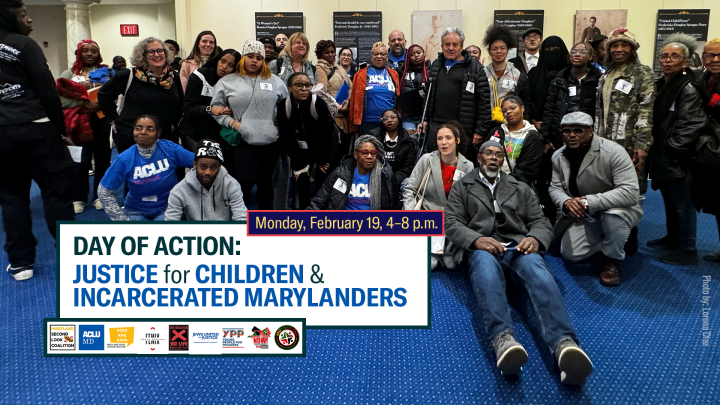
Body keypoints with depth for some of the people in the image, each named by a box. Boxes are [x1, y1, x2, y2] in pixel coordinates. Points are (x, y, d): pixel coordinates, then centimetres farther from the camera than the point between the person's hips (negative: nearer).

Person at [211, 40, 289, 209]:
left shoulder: (275, 81, 11)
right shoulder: (227, 82, 7)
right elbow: (216, 108, 7)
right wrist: (232, 122, -6)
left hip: (271, 140, 2)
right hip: (243, 140, -2)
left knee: (266, 180, 13)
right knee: (246, 180, -8)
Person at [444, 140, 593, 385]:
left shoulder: (520, 188, 27)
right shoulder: (462, 187, 20)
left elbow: (541, 221, 18)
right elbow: (451, 223, 6)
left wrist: (535, 238, -9)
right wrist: (476, 239, -16)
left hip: (517, 246, 2)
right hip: (482, 247, -1)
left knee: (537, 270, -35)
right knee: (486, 264, -40)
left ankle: (563, 343, -58)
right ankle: (502, 338, -62)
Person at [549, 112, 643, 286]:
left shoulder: (613, 152, -23)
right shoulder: (559, 157, -4)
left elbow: (630, 192, -30)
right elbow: (555, 188, -1)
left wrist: (590, 202, -38)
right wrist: (565, 202, -27)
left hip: (620, 209, -4)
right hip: (584, 215, 5)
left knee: (612, 216, -39)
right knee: (570, 253, -12)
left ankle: (614, 259, -8)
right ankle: (604, 240, 19)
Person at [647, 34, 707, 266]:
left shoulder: (689, 89, -13)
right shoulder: (659, 85, 12)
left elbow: (689, 126, -20)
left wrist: (669, 149, -17)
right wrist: (654, 150, 9)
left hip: (676, 160, -8)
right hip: (660, 158, 8)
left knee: (682, 204, 1)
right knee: (669, 201, 20)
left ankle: (687, 250, 13)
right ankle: (672, 239, 36)